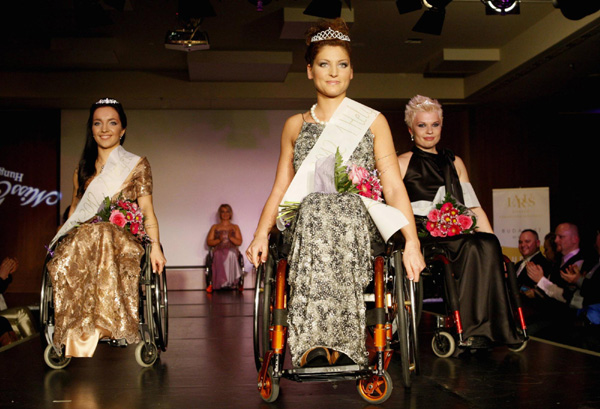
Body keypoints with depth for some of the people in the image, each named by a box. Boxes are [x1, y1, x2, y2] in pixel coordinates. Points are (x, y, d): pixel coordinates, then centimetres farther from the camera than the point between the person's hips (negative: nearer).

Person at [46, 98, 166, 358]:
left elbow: (147, 209, 6)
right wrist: (65, 238, 1)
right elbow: (74, 210, 22)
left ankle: (77, 338, -41)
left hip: (122, 237, -3)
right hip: (81, 236, 3)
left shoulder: (136, 165, 14)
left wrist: (155, 245, -11)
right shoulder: (83, 168, 24)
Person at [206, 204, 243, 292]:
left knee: (231, 255, -40)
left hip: (232, 251, 0)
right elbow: (209, 242, 11)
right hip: (218, 251, 0)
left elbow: (239, 242, 9)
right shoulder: (214, 227, 22)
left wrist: (231, 237, -9)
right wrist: (219, 240, -7)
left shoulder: (235, 227, 22)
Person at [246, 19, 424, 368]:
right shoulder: (295, 126, 20)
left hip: (359, 222, -1)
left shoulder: (372, 122, 15)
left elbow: (394, 187, 6)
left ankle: (314, 347, -38)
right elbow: (280, 189, 16)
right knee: (315, 214, -36)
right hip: (307, 223, 1)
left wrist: (412, 241, -10)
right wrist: (261, 234, -3)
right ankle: (336, 350, -39)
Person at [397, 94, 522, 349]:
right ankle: (471, 331, -29)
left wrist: (494, 244, 3)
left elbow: (473, 207, 16)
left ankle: (476, 331, -29)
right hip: (421, 237, -4)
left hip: (456, 235, 4)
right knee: (474, 247, -31)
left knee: (487, 245, -29)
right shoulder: (403, 163, 11)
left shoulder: (454, 163, 24)